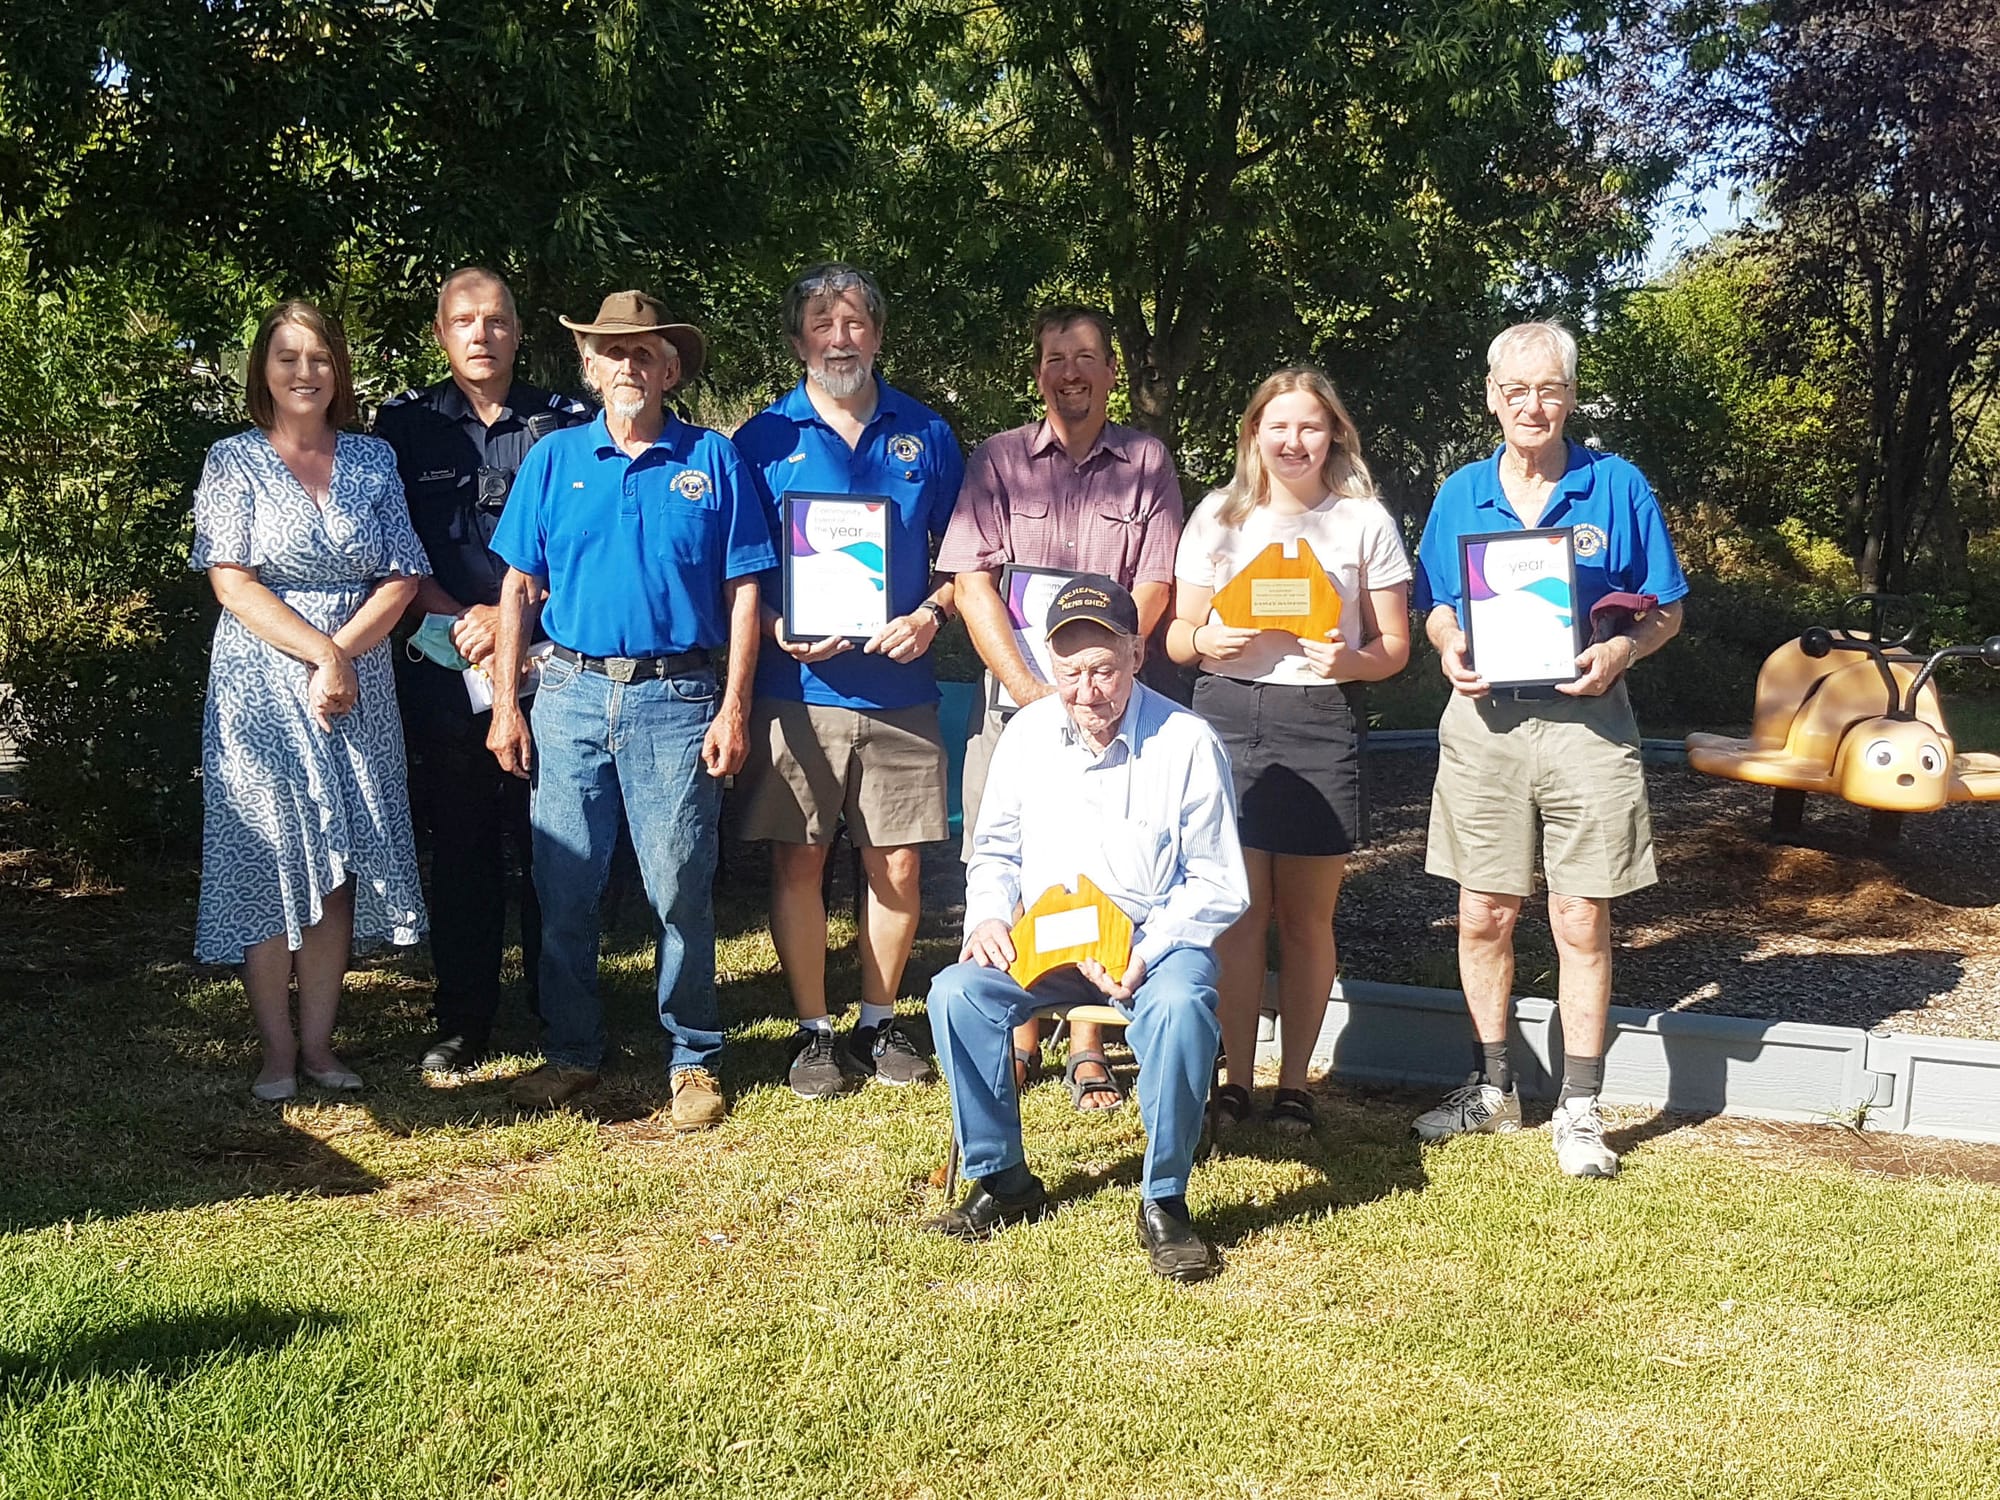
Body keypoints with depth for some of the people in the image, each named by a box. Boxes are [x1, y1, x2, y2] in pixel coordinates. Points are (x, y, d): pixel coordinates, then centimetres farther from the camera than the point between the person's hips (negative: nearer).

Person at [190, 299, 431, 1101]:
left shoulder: (373, 459, 9)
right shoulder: (234, 461, 1)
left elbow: (402, 577, 2)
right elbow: (232, 583, -7)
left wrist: (343, 653, -12)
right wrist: (320, 655, -16)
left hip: (359, 688, 3)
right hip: (262, 685, -2)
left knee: (340, 865, 3)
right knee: (269, 861, -1)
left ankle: (319, 1042, 12)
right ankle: (277, 1051, 7)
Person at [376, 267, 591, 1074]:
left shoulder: (566, 424, 7)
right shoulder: (406, 424, 10)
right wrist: (462, 619, -7)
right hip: (444, 669, 1)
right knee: (460, 848, 7)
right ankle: (462, 1021, 15)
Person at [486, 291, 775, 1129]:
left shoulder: (712, 461, 5)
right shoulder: (555, 459, 10)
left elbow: (741, 591, 3)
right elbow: (519, 587, 10)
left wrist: (733, 708, -5)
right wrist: (506, 704, 3)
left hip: (677, 698, -2)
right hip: (571, 693, 2)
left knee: (681, 889, -1)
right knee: (564, 887, 6)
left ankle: (693, 1059, 12)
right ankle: (571, 1051, 20)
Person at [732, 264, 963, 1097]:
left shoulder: (925, 434, 9)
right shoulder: (764, 438, 5)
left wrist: (931, 613, -6)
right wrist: (775, 628, -12)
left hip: (899, 686, 1)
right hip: (797, 686, -1)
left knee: (898, 863, 5)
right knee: (797, 860, 2)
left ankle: (881, 1022, 21)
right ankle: (813, 1030, 15)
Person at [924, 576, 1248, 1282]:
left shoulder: (1187, 743, -8)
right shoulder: (1028, 733, 4)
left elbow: (1219, 885, -5)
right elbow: (994, 850, 16)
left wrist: (1147, 953, -20)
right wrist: (988, 917, -6)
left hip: (1155, 940, -3)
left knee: (1181, 1008, -36)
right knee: (955, 994, -23)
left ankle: (1163, 1202, -17)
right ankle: (1001, 1179, -4)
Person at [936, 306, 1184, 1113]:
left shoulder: (1147, 463, 7)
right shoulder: (997, 458, 7)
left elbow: (1154, 588, 1)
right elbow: (972, 583, -1)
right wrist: (1031, 690, -10)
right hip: (1011, 691, 1)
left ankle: (1088, 1049, 7)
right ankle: (1021, 1037, 12)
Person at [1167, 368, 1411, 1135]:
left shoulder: (1365, 521, 5)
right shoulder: (1217, 517, 9)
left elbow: (1394, 646, 5)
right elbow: (1177, 634, 11)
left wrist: (1351, 661, -16)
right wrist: (1206, 641, -12)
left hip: (1321, 725, -1)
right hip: (1228, 717, 1)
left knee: (1307, 919, 5)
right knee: (1239, 912, 2)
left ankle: (1294, 1083, 16)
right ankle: (1236, 1079, 13)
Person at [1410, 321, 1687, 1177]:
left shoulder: (1617, 487, 1)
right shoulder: (1462, 494, 9)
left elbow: (1665, 609, 4)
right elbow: (1436, 608, 15)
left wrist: (1621, 651, -16)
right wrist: (1450, 651, -7)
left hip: (1584, 720, -2)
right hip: (1483, 720, 3)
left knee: (1582, 921, -1)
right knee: (1483, 915, 7)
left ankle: (1580, 1111, 10)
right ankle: (1492, 1088, 24)